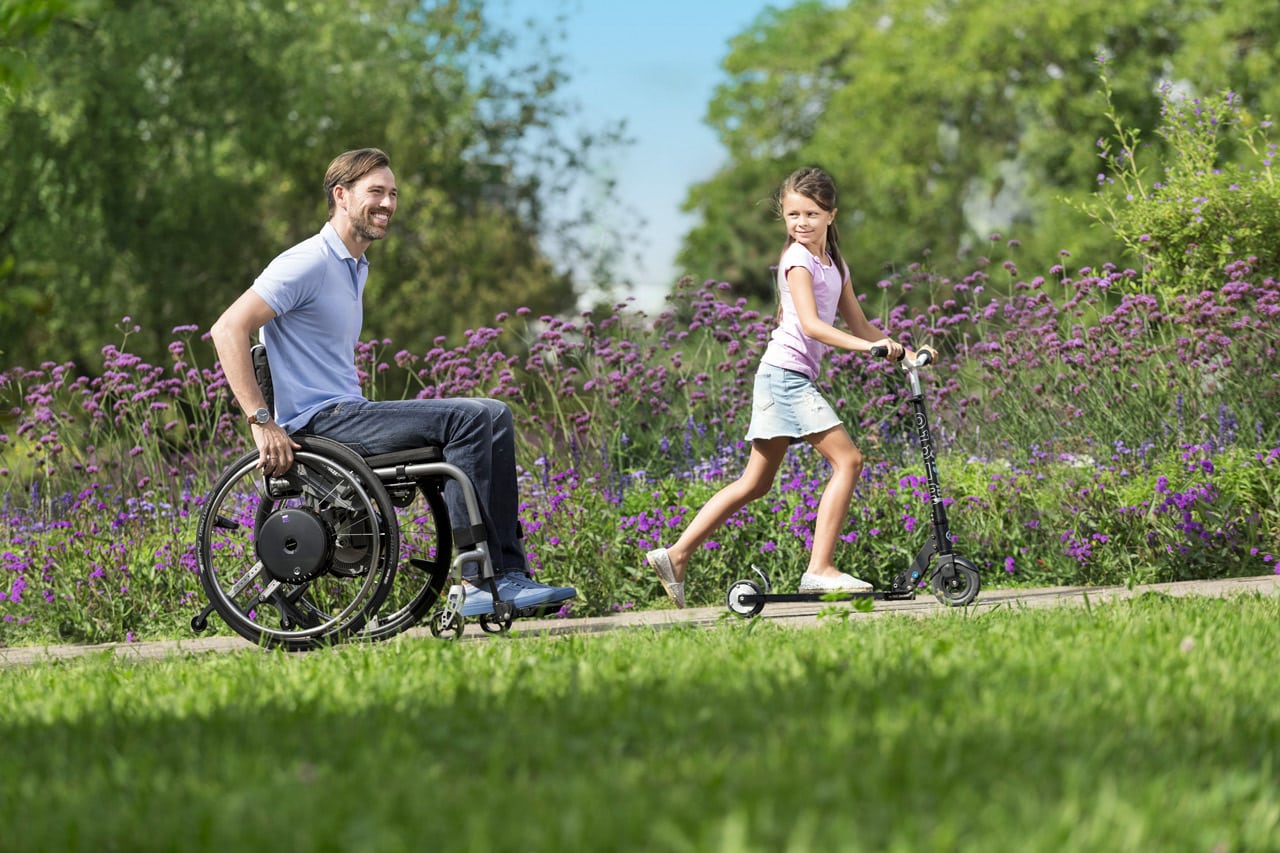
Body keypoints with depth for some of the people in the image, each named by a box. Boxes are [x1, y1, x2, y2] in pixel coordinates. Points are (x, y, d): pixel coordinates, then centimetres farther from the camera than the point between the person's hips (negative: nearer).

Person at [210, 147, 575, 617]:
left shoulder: (356, 266, 21)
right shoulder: (310, 263, -10)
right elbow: (228, 330, -18)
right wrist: (262, 422, -24)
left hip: (349, 413, 9)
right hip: (319, 424, -9)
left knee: (494, 416, -4)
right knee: (469, 418, -21)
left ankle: (507, 574, -10)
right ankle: (478, 580, -22)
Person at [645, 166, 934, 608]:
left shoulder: (833, 264, 18)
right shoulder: (797, 259, -9)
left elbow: (858, 325, 20)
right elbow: (811, 323, -21)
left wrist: (902, 351, 7)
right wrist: (868, 346, -26)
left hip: (788, 379, 9)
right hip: (786, 373, -9)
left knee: (756, 483, 10)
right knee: (847, 459, -13)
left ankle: (676, 556, 10)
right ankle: (820, 568, -14)